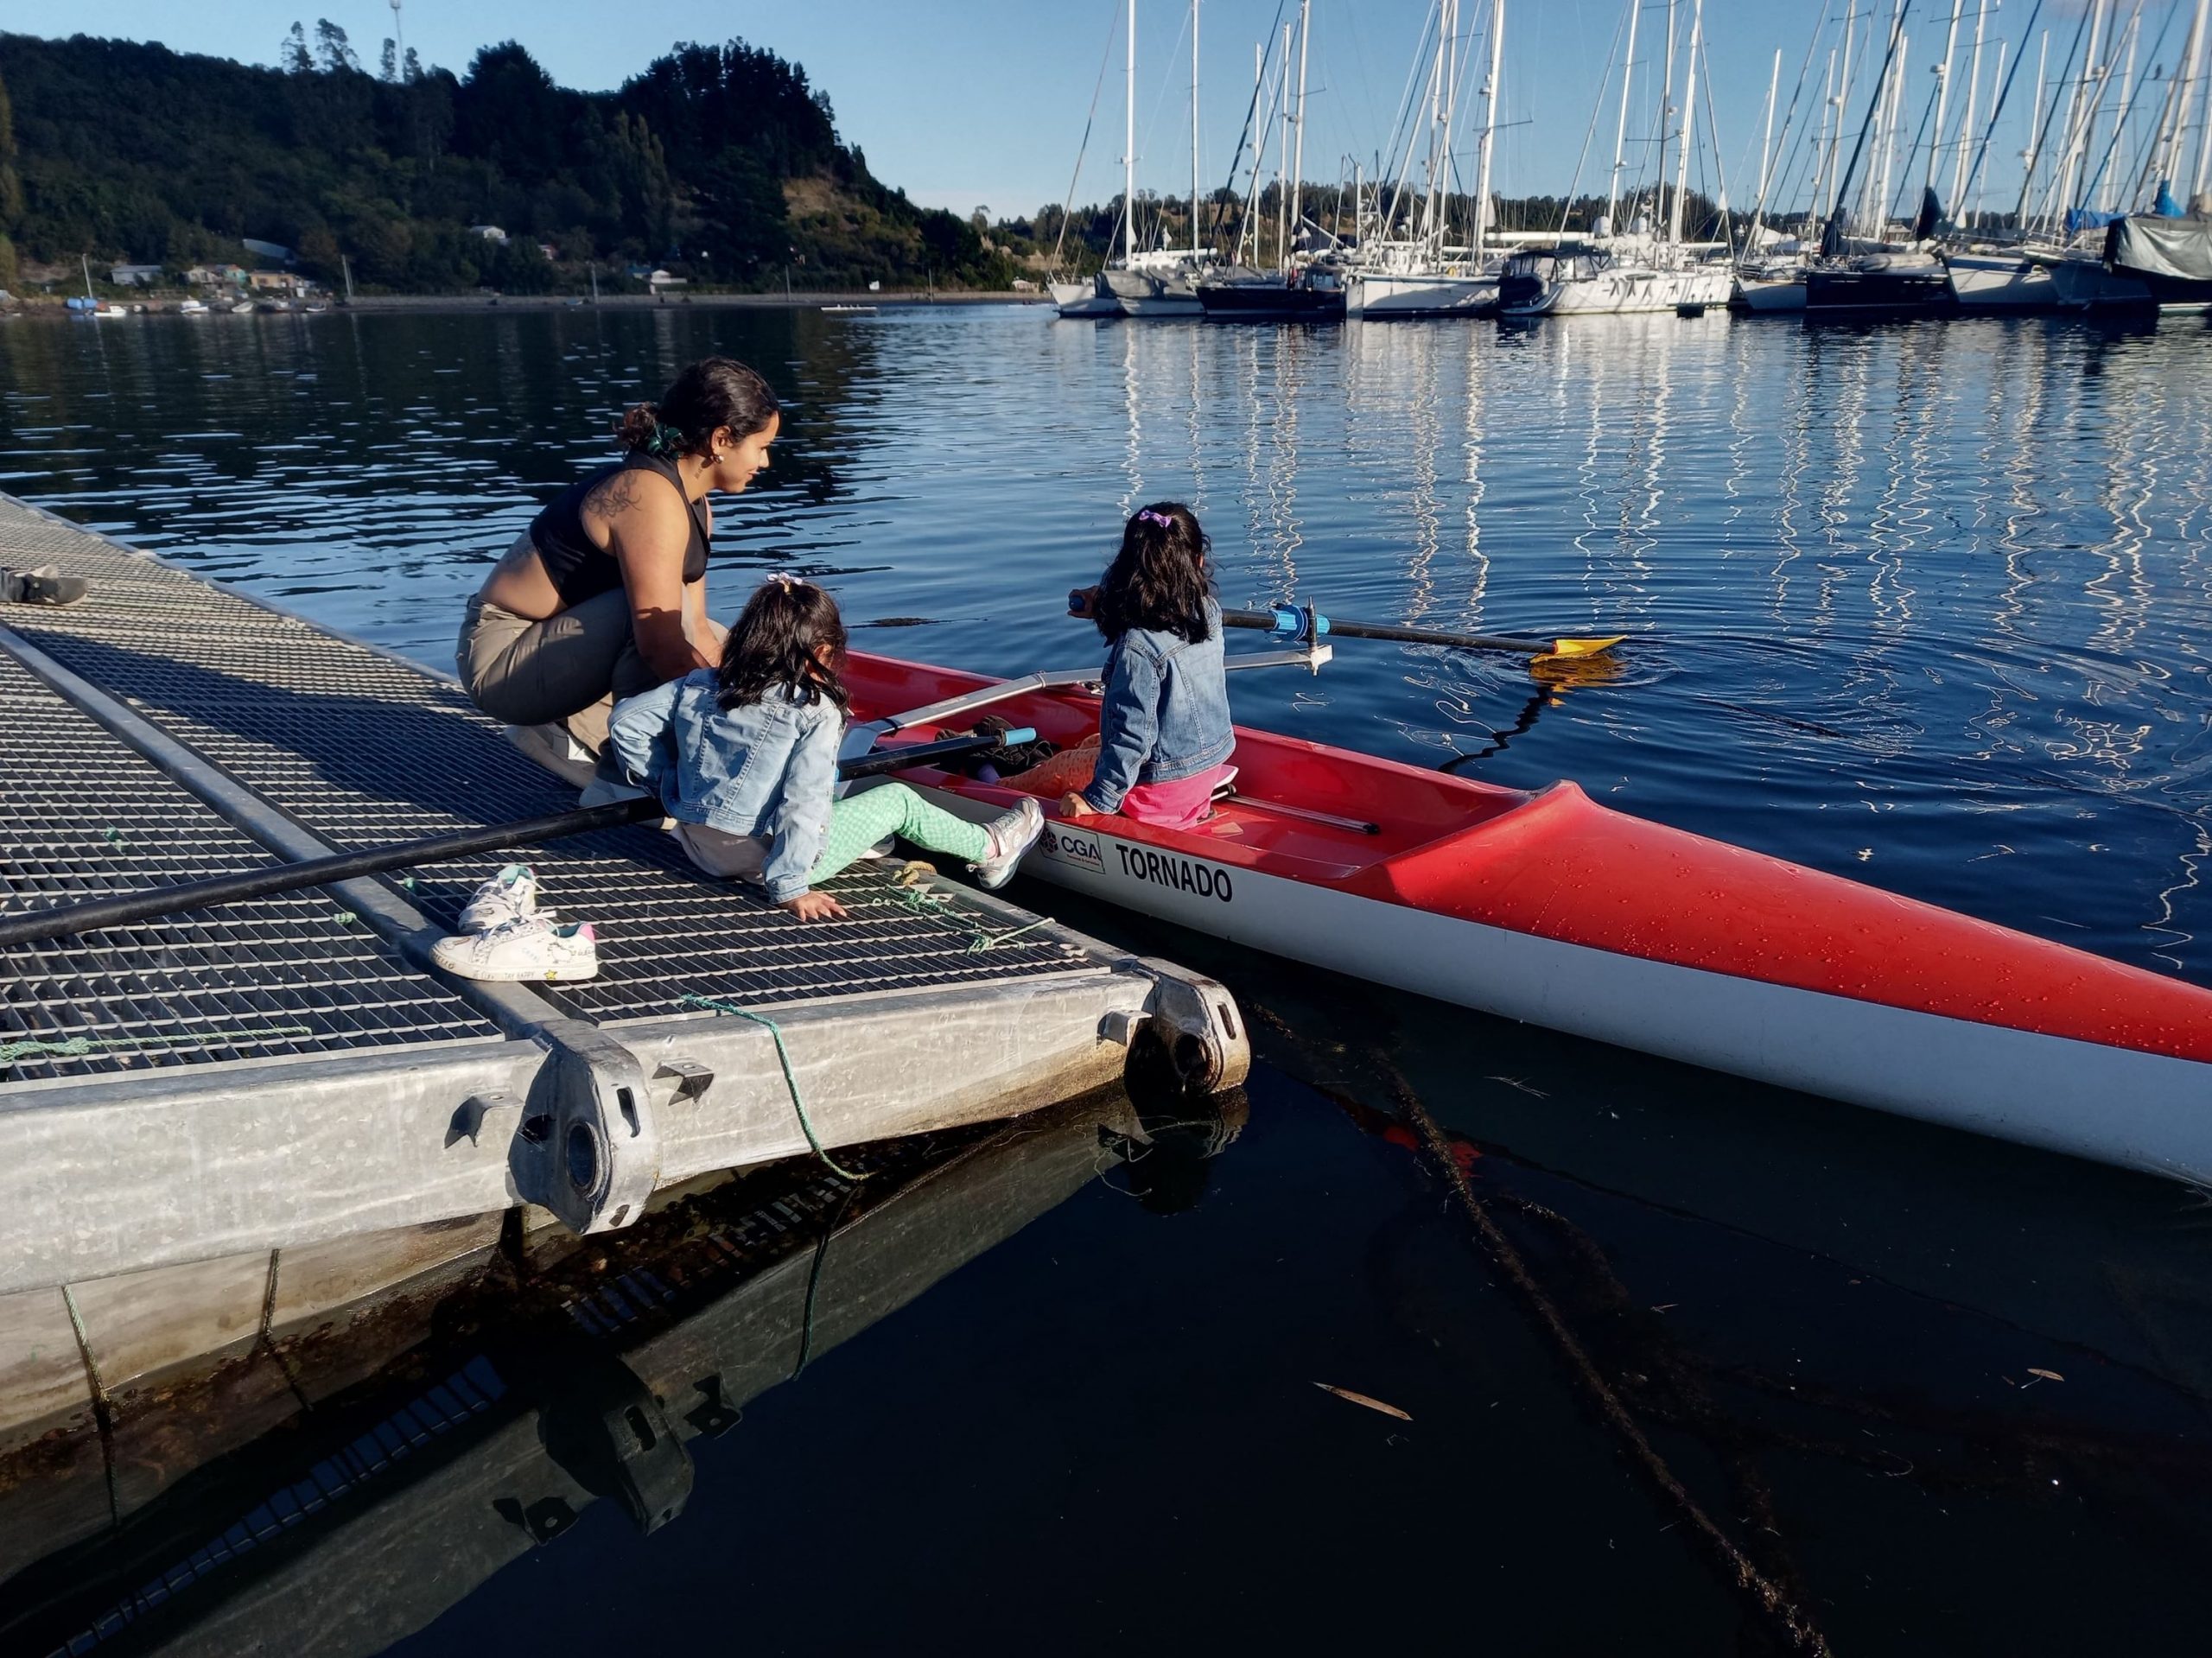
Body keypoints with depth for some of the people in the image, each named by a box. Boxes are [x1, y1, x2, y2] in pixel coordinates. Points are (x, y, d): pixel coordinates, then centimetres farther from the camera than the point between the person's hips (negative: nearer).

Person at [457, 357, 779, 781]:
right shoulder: (652, 499, -25)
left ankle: (573, 731, 7)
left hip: (554, 642, 10)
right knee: (655, 605, -31)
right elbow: (661, 644, -32)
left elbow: (694, 629, 4)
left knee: (729, 647, 11)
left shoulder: (693, 502, 5)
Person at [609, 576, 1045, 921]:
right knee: (898, 800, 12)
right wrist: (792, 887, -21)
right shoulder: (817, 713, -17)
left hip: (700, 846, 7)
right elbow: (802, 802, -24)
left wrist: (666, 784, 12)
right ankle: (989, 850, 27)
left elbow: (625, 720, 2)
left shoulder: (698, 685, 0)